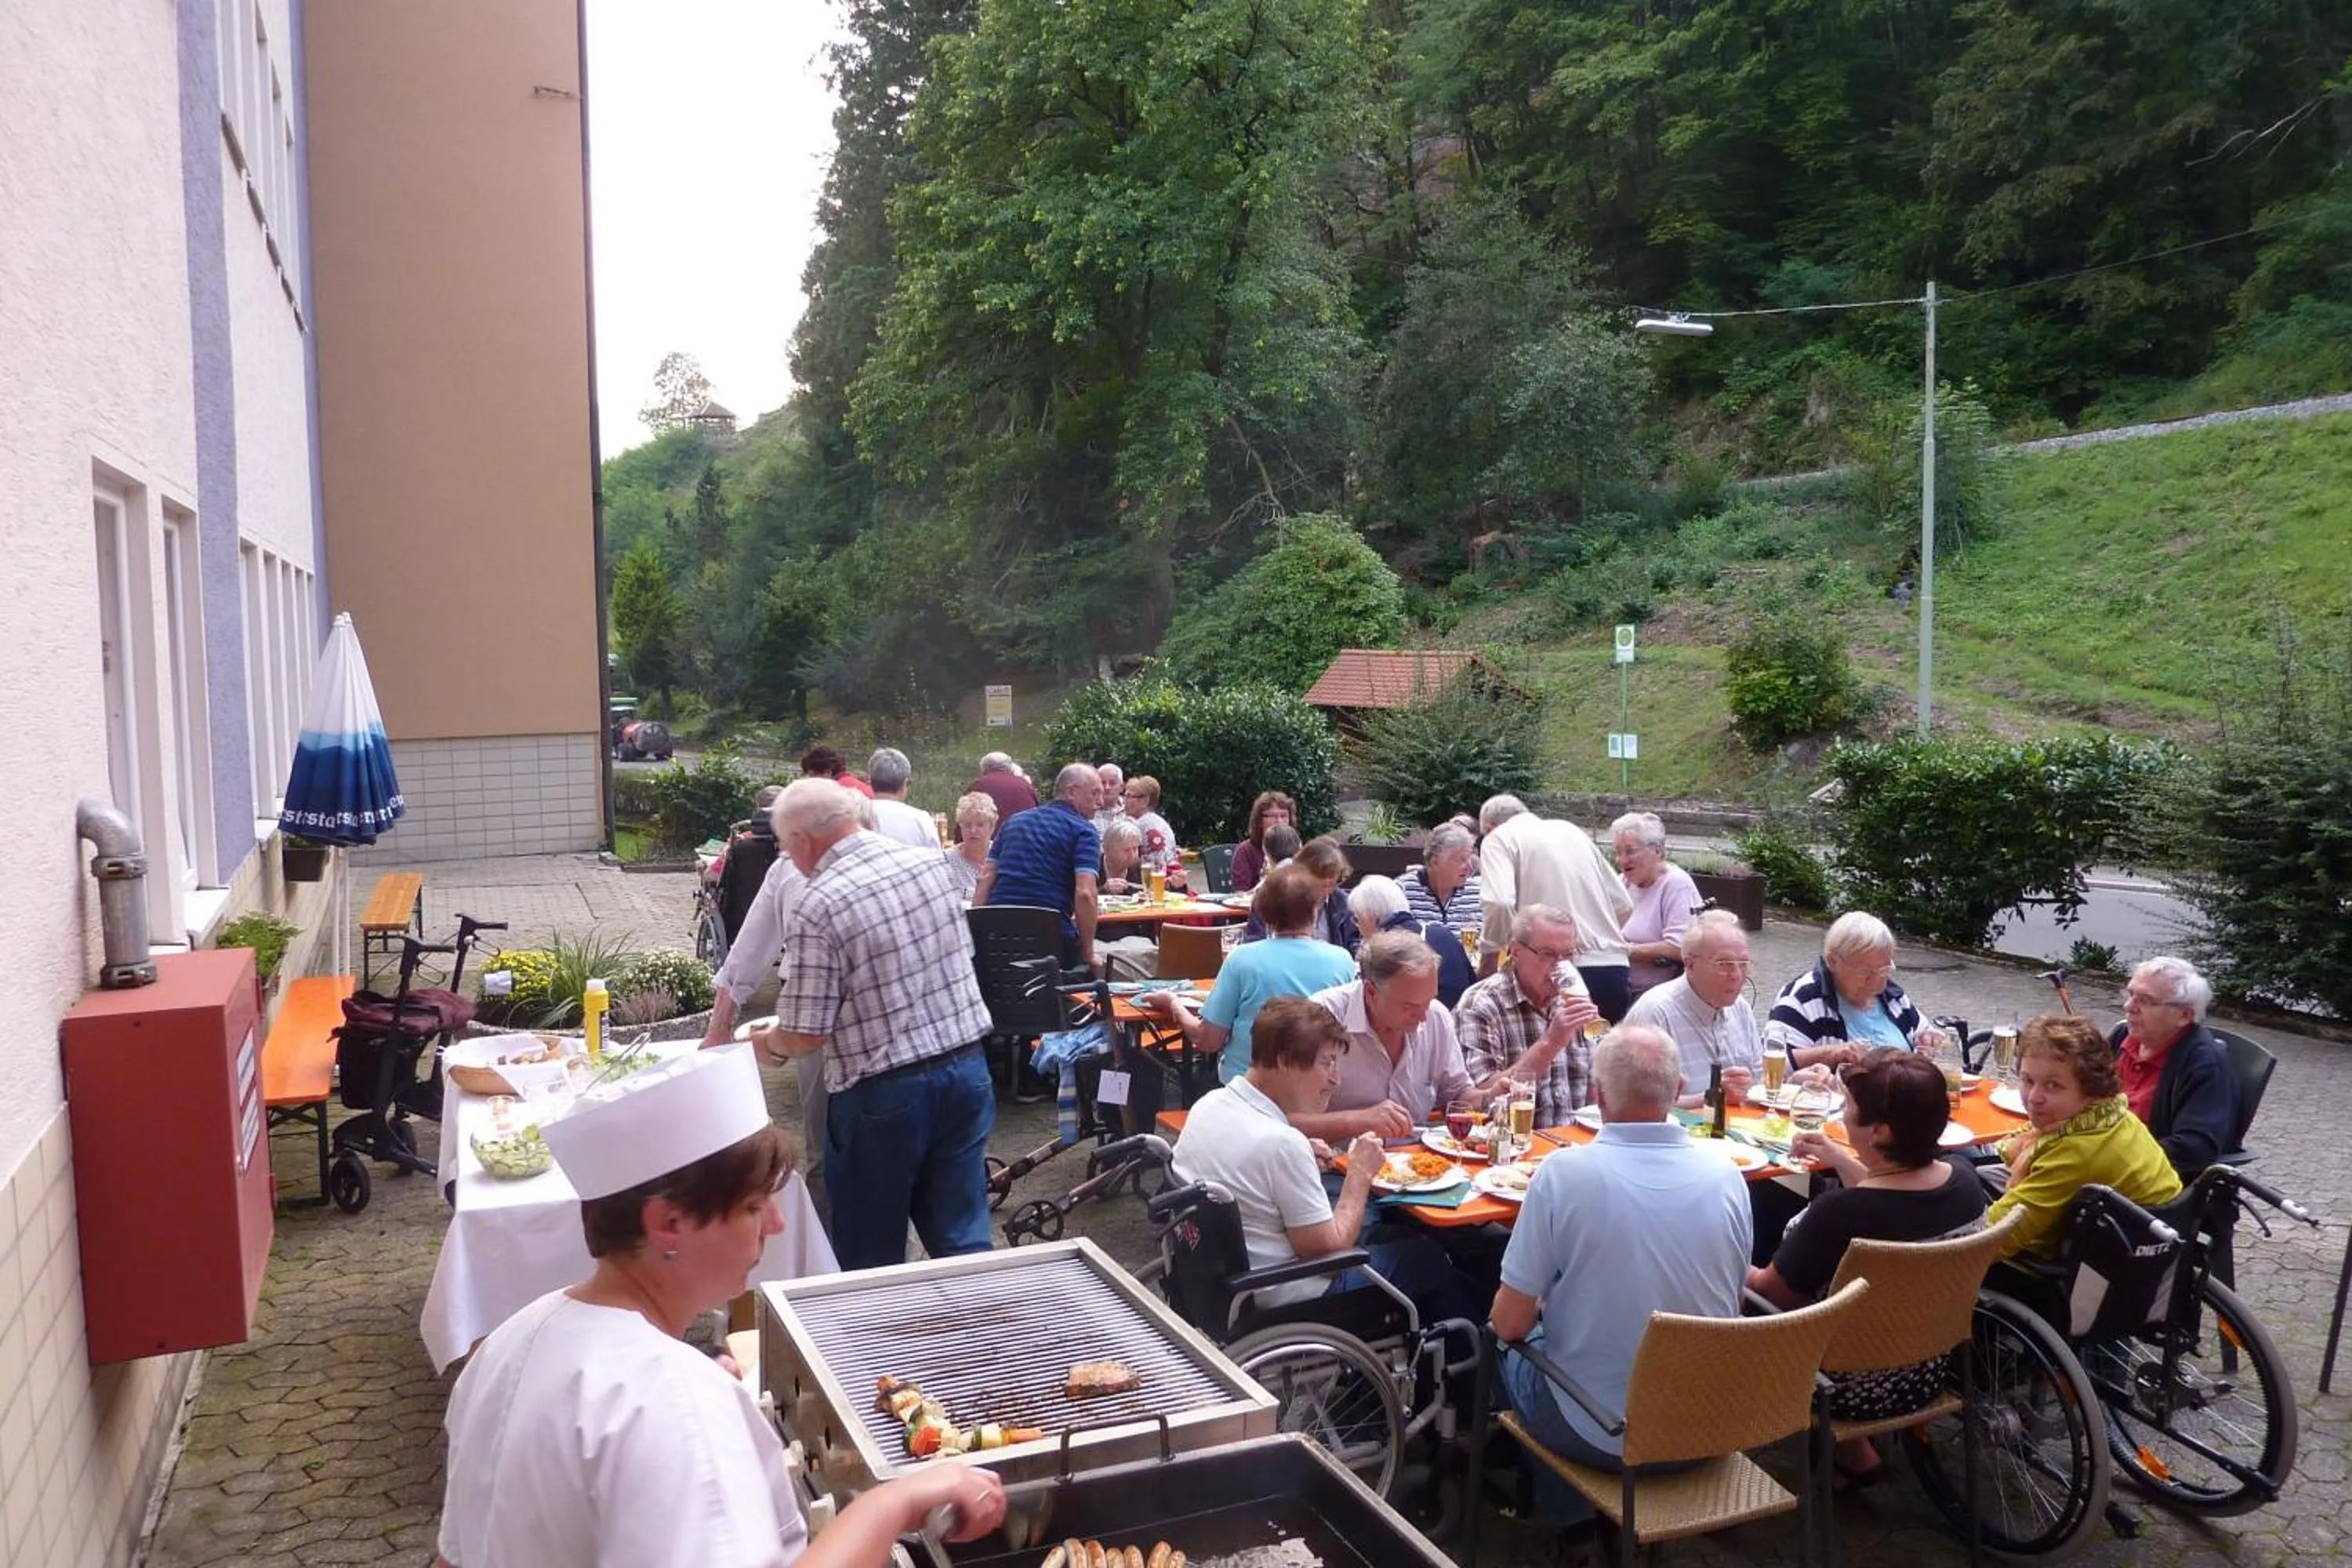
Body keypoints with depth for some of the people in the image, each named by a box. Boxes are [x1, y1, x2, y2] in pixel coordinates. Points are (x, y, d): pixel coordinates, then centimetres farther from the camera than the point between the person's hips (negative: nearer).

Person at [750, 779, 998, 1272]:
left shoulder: (817, 906, -16)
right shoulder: (931, 863, 2)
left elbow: (806, 1036, -13)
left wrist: (767, 1042, 8)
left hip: (884, 1092, -5)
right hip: (966, 1068, 6)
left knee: (872, 1257, 14)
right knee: (964, 1241, 14)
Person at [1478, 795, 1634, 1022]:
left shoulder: (1499, 838, 3)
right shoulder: (1571, 830, 21)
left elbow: (1499, 904, -15)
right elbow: (1624, 905, 20)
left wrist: (1490, 952, -1)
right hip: (1613, 967, 6)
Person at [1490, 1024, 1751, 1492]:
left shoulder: (1563, 1172, -20)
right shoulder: (1726, 1174, -9)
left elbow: (1510, 1323, -14)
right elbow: (1728, 1306, 7)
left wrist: (1541, 1306, 9)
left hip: (1594, 1435, -4)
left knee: (1507, 1343, 26)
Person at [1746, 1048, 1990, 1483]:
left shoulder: (1837, 1214, -33)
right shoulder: (1964, 1177, -15)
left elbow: (1771, 1293, -15)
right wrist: (1841, 1160, 14)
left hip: (1852, 1389, -6)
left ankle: (1851, 1451, 19)